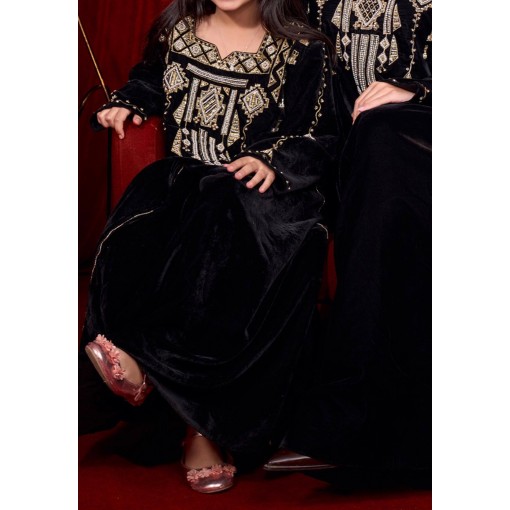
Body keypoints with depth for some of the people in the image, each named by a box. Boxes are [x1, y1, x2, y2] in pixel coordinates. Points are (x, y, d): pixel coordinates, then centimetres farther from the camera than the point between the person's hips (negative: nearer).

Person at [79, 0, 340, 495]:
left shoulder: (301, 50, 3)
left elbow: (317, 138, 4)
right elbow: (149, 78, 33)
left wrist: (272, 161, -13)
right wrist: (126, 104, 13)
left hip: (254, 188, -3)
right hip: (182, 177, 3)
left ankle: (143, 356, -21)